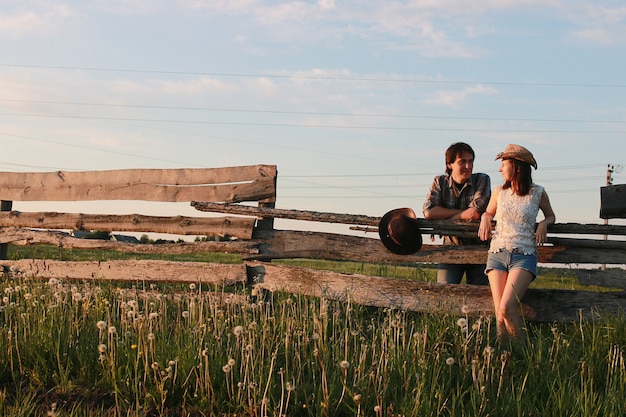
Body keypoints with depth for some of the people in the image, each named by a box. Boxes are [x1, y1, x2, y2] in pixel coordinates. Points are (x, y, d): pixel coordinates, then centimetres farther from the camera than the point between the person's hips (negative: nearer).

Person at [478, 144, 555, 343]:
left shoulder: (538, 193, 4)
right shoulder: (499, 191, 11)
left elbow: (551, 216, 22)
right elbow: (488, 212, 30)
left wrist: (544, 224, 0)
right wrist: (485, 219, 7)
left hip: (524, 255, -3)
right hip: (497, 254, 3)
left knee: (506, 308, -24)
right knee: (500, 314, -13)